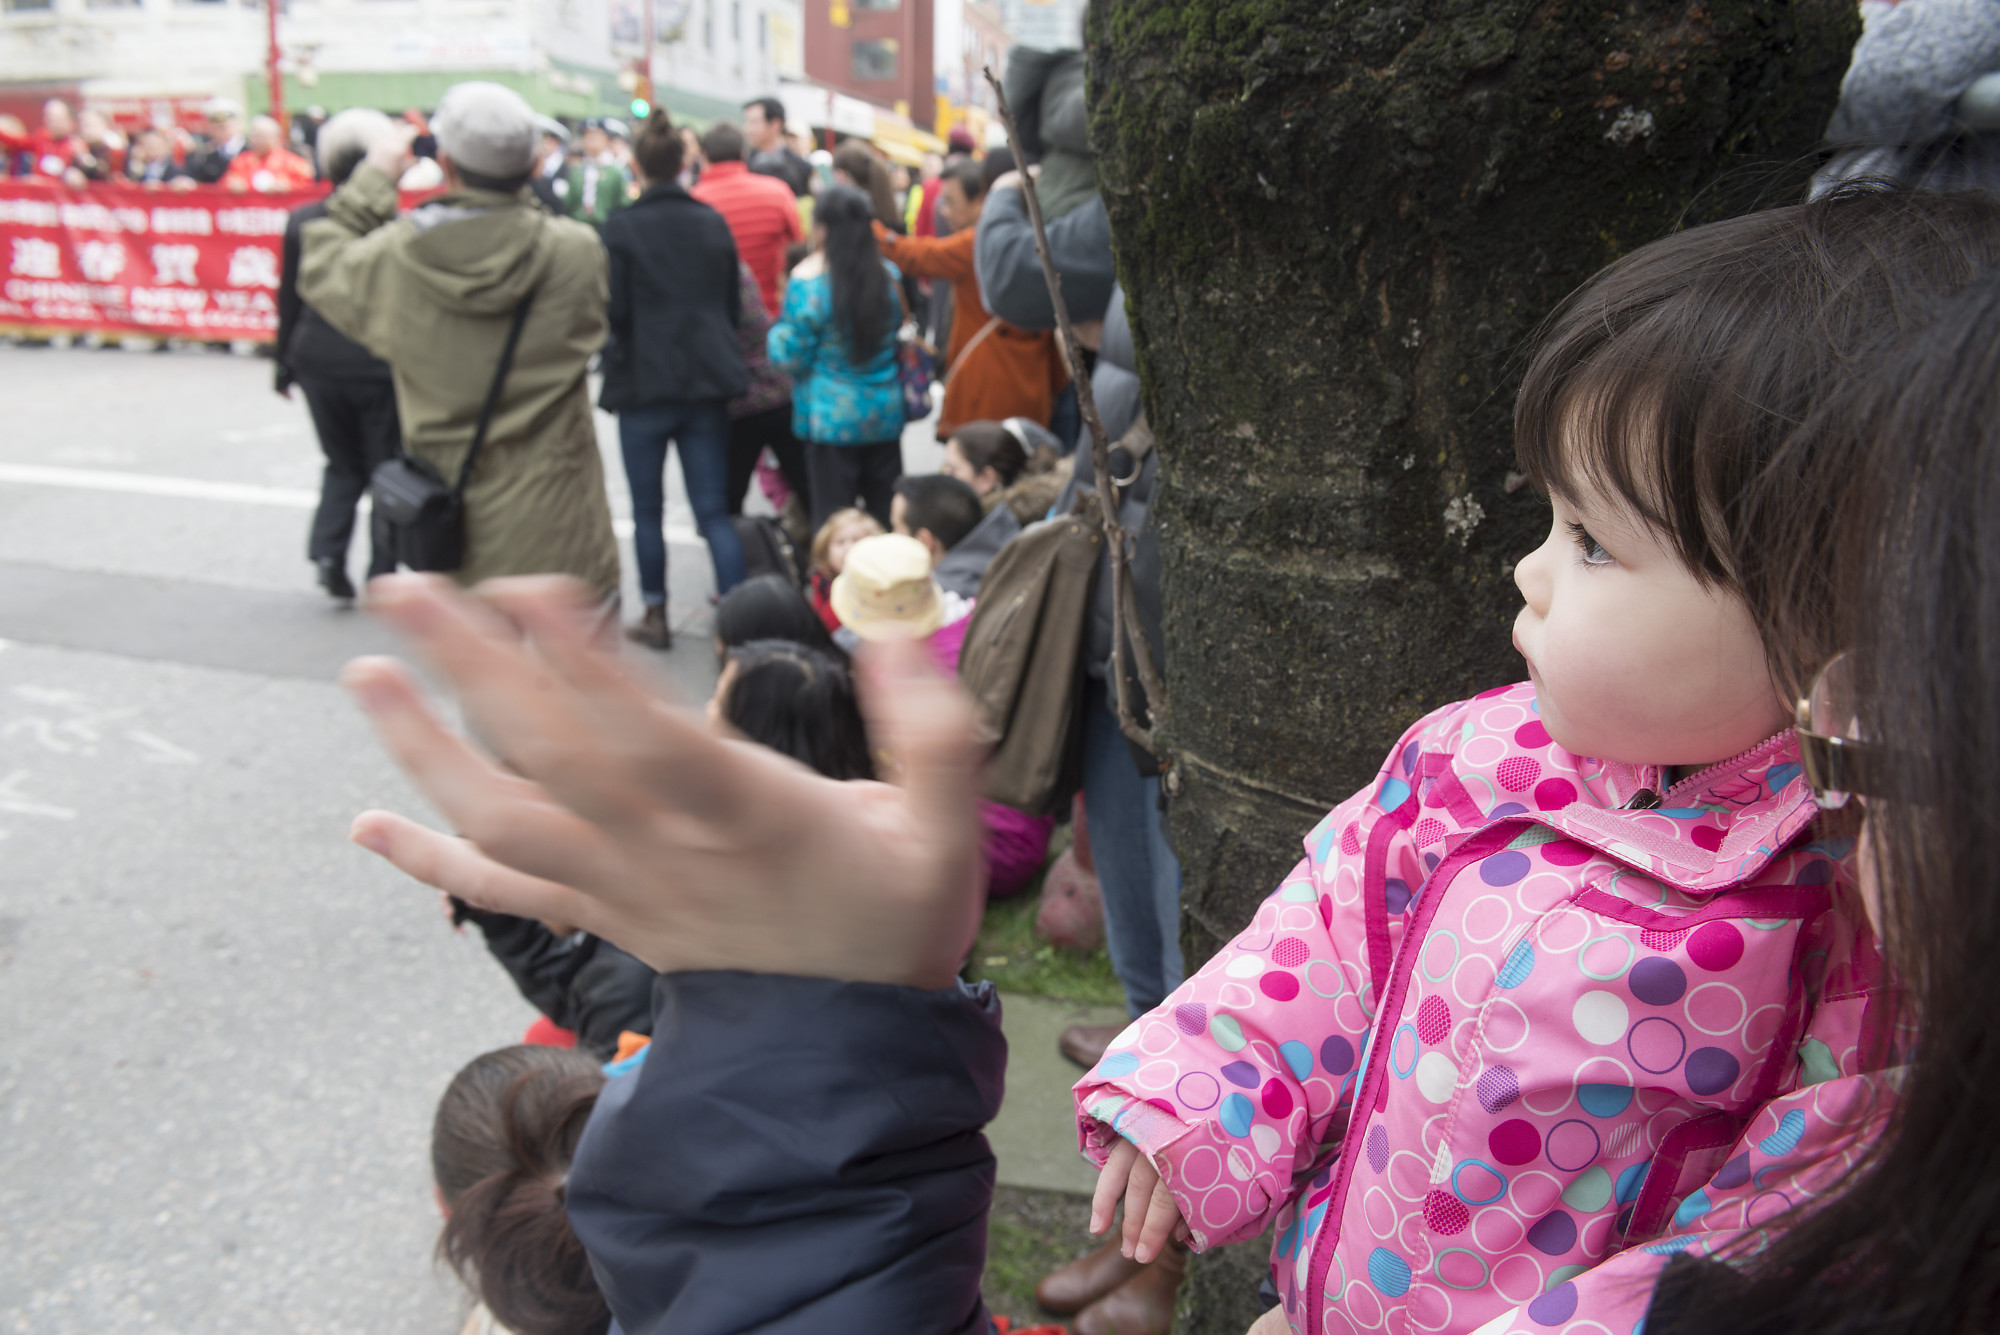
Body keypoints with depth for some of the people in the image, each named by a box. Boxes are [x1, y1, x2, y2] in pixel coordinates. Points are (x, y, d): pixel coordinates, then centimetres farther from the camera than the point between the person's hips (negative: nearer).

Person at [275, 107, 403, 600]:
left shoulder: (301, 221, 0)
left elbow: (288, 299, 6)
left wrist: (283, 362, 16)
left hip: (318, 360, 4)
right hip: (379, 361, -4)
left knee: (341, 465, 20)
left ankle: (327, 551, 1)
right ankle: (382, 575, 10)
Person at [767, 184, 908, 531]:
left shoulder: (808, 283, -13)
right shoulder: (890, 276, 2)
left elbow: (790, 357, -8)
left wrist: (779, 328, 9)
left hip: (832, 419, -4)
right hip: (886, 413, 5)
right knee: (886, 513, 12)